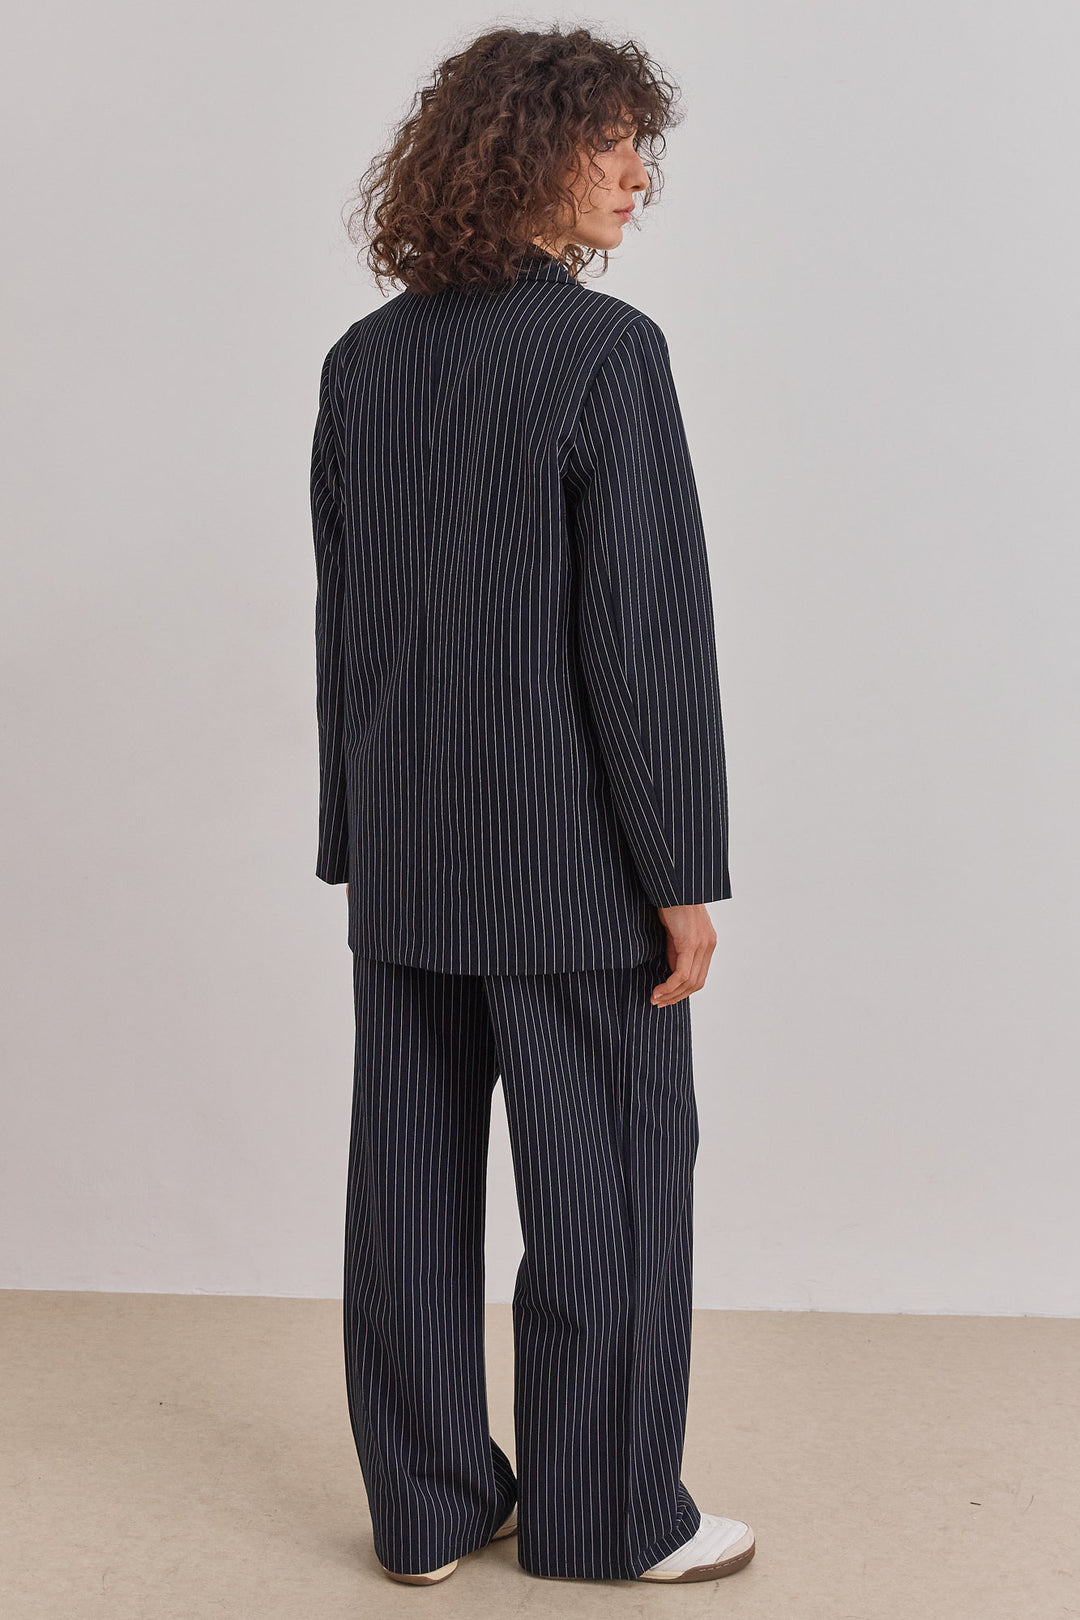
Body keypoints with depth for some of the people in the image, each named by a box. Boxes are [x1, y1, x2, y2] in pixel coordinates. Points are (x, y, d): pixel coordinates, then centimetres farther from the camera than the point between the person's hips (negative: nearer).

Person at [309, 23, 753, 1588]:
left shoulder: (363, 361, 7)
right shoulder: (605, 349, -13)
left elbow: (340, 621, 10)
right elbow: (645, 629, -16)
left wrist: (362, 842, 16)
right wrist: (683, 874, -11)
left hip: (404, 866, 7)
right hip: (566, 863, -6)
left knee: (411, 1181, 12)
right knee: (612, 1181, 8)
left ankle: (429, 1503, 26)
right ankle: (609, 1515, 20)